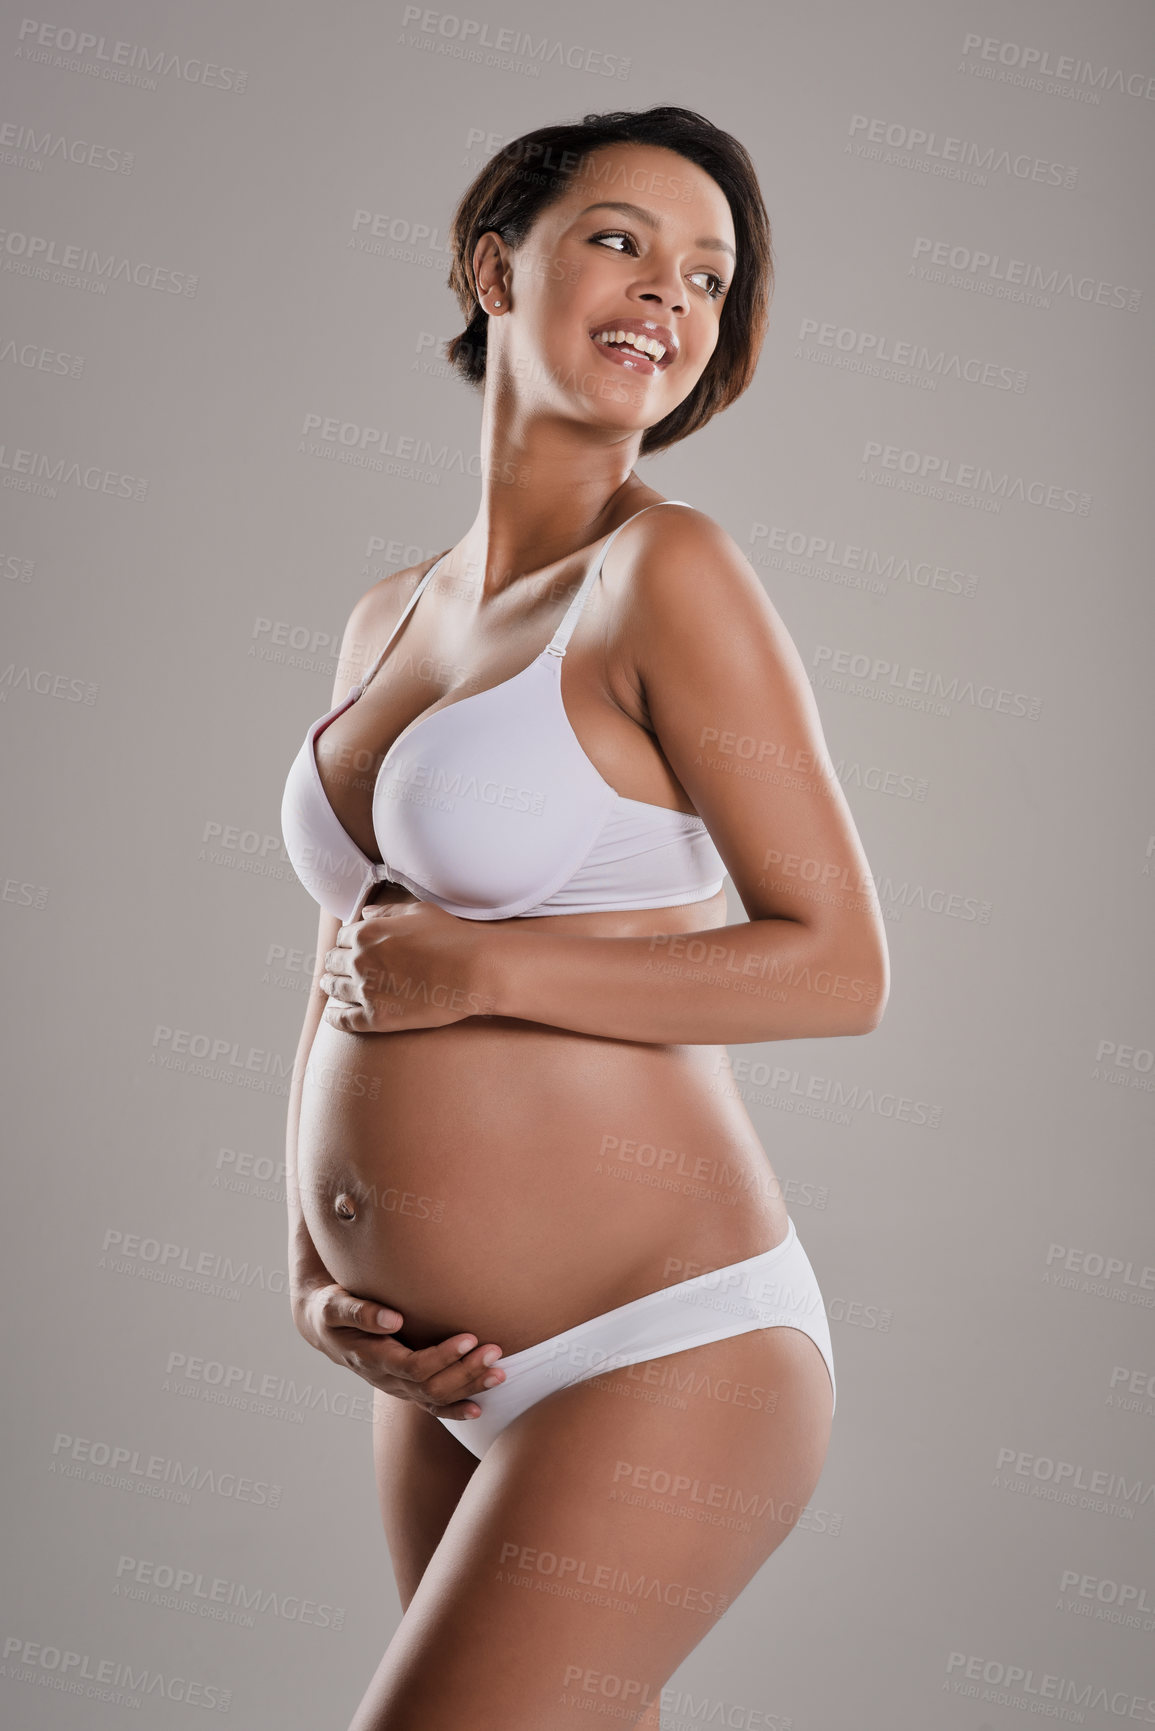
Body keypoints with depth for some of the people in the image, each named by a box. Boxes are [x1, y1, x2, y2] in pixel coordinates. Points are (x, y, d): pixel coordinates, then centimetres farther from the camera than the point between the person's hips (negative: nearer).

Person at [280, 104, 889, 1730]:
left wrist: (480, 969, -16)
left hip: (664, 1353, -7)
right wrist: (315, 1277, 3)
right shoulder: (389, 618, 9)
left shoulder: (669, 574, -11)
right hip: (453, 1372, 7)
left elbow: (840, 966, -12)